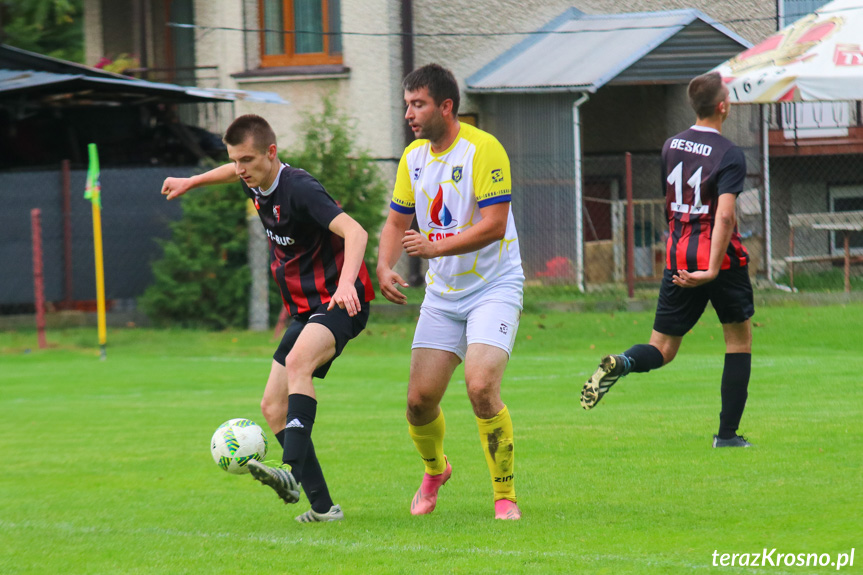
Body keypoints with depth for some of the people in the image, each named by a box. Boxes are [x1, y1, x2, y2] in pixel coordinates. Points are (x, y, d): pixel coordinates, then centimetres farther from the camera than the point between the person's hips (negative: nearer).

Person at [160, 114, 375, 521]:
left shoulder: (299, 189, -21)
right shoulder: (257, 185, 5)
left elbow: (355, 232, -35)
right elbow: (237, 173, 33)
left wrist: (345, 284, -50)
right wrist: (192, 182, 39)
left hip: (339, 303, -10)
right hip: (306, 309, 10)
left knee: (297, 362, -36)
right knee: (273, 407, 2)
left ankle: (293, 471, -50)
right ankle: (322, 506, 2)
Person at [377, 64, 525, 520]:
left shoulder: (482, 149, -16)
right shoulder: (413, 157, 6)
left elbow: (494, 226, -22)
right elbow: (397, 221, 16)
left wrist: (435, 247, -27)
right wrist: (384, 267, -2)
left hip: (493, 288, -6)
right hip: (442, 294, 6)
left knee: (481, 387, -23)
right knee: (419, 400, 0)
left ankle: (506, 497, -8)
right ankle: (434, 470, 32)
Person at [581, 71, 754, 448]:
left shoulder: (671, 146, 8)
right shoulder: (729, 155, -12)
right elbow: (725, 215, -23)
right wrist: (712, 270, -27)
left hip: (678, 258, 5)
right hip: (719, 258, -5)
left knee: (662, 349, 8)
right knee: (739, 338, 13)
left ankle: (620, 364, -27)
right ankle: (727, 434, 10)